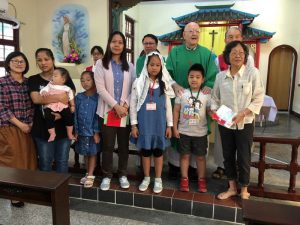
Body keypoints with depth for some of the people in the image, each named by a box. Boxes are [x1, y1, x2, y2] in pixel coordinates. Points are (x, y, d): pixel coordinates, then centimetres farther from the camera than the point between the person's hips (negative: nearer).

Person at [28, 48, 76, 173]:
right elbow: (36, 98, -14)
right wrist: (59, 97, -21)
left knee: (62, 161, 9)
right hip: (42, 128, 0)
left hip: (64, 127, 1)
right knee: (45, 162, 8)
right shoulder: (33, 80, 4)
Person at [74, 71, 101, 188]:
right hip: (82, 131, 4)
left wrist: (97, 132, -11)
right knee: (85, 154, 15)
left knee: (93, 153, 8)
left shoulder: (97, 97, -8)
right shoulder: (78, 97, 3)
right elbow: (75, 115, 4)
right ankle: (88, 174, 30)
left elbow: (98, 116, -10)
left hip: (93, 131, -4)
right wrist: (76, 131, 2)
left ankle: (90, 176, 17)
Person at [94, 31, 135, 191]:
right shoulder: (101, 64, 1)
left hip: (125, 111, 2)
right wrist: (116, 106, -14)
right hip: (107, 111, -2)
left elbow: (134, 89, 4)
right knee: (108, 145, 4)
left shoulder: (129, 66, 10)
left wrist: (125, 105, -12)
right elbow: (100, 88, -8)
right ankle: (107, 176, 20)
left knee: (124, 145, 9)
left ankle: (123, 174, 25)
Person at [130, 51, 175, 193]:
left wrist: (169, 125, 3)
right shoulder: (138, 83, -2)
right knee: (145, 150, 10)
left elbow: (168, 106, 5)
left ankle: (158, 179, 24)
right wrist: (133, 124, -4)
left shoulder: (164, 84, 2)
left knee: (158, 150, 9)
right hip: (144, 122, 0)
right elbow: (133, 104, -1)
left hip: (159, 123, 1)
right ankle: (146, 178, 27)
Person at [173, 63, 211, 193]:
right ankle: (184, 179, 25)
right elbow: (176, 111, 0)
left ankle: (201, 180, 27)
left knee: (201, 157, 11)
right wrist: (175, 128, -3)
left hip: (200, 133, 0)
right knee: (185, 155, 11)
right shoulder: (182, 94, -2)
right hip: (184, 131, 0)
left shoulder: (206, 96, -2)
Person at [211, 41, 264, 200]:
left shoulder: (253, 73, -6)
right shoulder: (220, 76, 2)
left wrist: (243, 114, -17)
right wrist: (214, 110, -10)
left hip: (245, 124, -3)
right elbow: (215, 98, 9)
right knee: (228, 156, 13)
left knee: (243, 158, 5)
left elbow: (258, 99, -6)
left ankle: (244, 189, 28)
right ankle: (232, 188, 32)